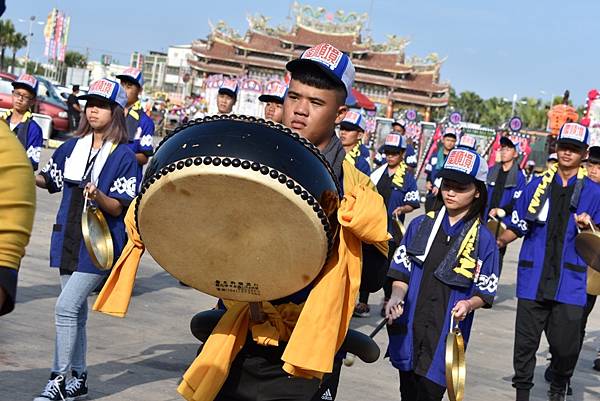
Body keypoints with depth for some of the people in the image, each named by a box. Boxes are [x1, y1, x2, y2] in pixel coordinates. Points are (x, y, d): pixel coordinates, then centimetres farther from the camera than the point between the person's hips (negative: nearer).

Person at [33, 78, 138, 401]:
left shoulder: (124, 156, -10)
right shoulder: (72, 147, 8)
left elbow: (118, 208, -13)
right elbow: (49, 179, 21)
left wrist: (98, 196, -32)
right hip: (69, 240, 7)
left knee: (66, 307, -15)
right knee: (75, 311, 14)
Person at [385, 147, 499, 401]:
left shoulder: (483, 239, -2)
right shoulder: (420, 225, 6)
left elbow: (485, 294, 1)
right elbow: (401, 272, 7)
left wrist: (468, 304, -19)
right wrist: (397, 296, -12)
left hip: (446, 338, -3)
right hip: (409, 330, 3)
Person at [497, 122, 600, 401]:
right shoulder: (537, 185, 9)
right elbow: (517, 226, 12)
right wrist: (494, 243, -3)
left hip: (569, 282, -1)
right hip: (533, 280, 1)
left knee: (566, 346, -2)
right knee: (525, 344, 5)